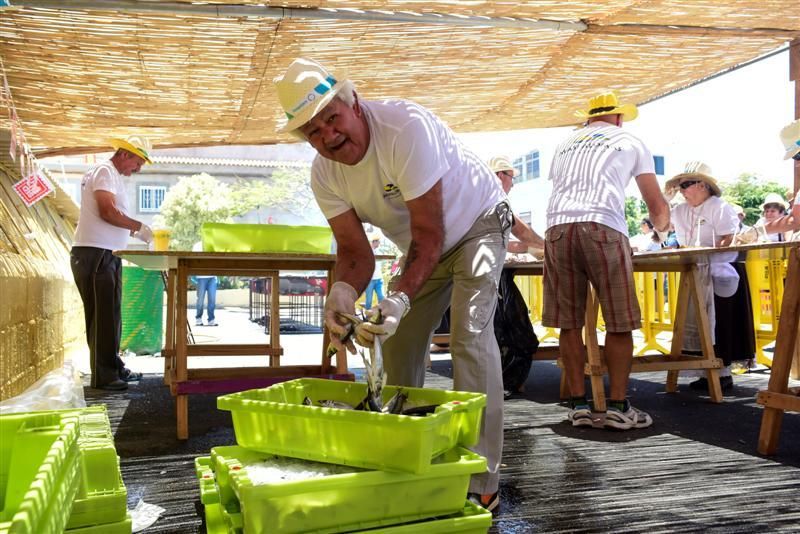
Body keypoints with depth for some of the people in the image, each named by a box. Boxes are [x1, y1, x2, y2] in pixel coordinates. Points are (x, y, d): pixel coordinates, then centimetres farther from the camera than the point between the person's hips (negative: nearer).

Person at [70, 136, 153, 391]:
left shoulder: (114, 177, 21)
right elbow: (108, 212, -20)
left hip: (106, 255, 10)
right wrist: (139, 226, -13)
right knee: (102, 315, -7)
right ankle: (103, 376, -2)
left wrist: (133, 231, 12)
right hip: (95, 254, -10)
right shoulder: (105, 171, -8)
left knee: (109, 314, 14)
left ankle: (114, 368, 23)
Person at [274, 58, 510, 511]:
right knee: (399, 345, 5)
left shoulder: (406, 127, -35)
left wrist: (400, 298, -48)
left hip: (477, 224, -6)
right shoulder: (324, 174, -15)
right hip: (425, 244, 7)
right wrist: (343, 292, -38)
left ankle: (482, 484, -16)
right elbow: (355, 251, -15)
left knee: (470, 335, -22)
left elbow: (430, 234, -36)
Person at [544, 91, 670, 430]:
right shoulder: (630, 142, 22)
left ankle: (578, 406, 10)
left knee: (569, 323, 7)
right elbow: (657, 206, 22)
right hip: (602, 227, -3)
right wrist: (662, 229, 43)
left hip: (557, 229, 4)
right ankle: (618, 407, 6)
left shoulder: (565, 145, 31)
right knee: (619, 323, 4)